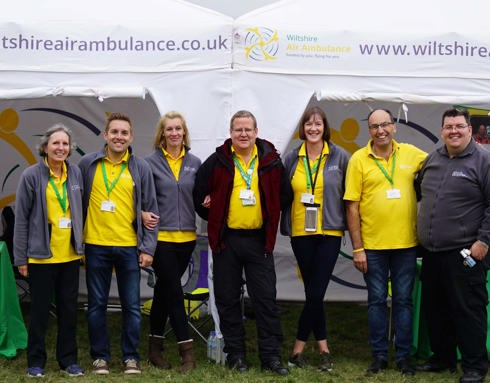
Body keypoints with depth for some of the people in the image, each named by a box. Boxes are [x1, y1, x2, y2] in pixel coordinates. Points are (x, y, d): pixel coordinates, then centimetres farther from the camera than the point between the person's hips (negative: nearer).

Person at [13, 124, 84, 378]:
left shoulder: (75, 173, 4)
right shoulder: (32, 175, -7)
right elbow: (21, 218, -5)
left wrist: (81, 246, 10)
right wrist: (21, 257, -6)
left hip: (70, 255, 4)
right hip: (41, 255, -4)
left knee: (69, 308, 10)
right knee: (40, 309, 6)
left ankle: (68, 360, 22)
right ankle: (36, 361, 19)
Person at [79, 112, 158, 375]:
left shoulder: (141, 168, 4)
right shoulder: (87, 164, 3)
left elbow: (150, 210, 5)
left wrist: (148, 247, -1)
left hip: (129, 247, 0)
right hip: (96, 245, 0)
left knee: (131, 305, 4)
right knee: (97, 304, 7)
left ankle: (130, 356, 17)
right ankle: (100, 356, 19)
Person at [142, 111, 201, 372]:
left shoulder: (194, 162, 8)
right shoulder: (151, 162, -2)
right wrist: (143, 213, -16)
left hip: (186, 237, 4)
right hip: (161, 235, -4)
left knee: (164, 291, 13)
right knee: (174, 292, -6)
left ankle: (155, 347, 23)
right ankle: (187, 351, -2)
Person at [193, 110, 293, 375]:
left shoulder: (271, 161, 3)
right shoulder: (217, 162, 1)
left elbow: (285, 195, 12)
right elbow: (199, 195, 9)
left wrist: (269, 217, 5)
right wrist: (214, 219, 6)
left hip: (259, 240, 0)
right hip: (226, 239, 0)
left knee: (266, 298, 0)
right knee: (228, 300, 6)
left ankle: (270, 355, 8)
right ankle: (235, 354, 18)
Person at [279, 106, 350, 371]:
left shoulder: (339, 156, 0)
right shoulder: (291, 159, 5)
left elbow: (348, 194, 5)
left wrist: (348, 222, 2)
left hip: (329, 233, -2)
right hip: (301, 233, 2)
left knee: (315, 293, -4)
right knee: (313, 292, 6)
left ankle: (298, 348, 8)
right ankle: (323, 348, 17)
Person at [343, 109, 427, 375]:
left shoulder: (411, 154, 2)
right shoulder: (359, 159, -3)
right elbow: (352, 206, -4)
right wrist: (357, 248, -7)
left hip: (406, 243, 2)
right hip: (372, 244, -1)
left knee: (403, 300, 8)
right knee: (376, 300, 8)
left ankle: (403, 356, 19)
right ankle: (379, 355, 20)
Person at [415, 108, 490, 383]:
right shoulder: (432, 160, 13)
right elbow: (418, 192, 27)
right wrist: (421, 233, 21)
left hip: (464, 252, -7)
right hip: (431, 251, 7)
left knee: (468, 309, -2)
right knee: (435, 308, 14)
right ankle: (442, 358, 29)